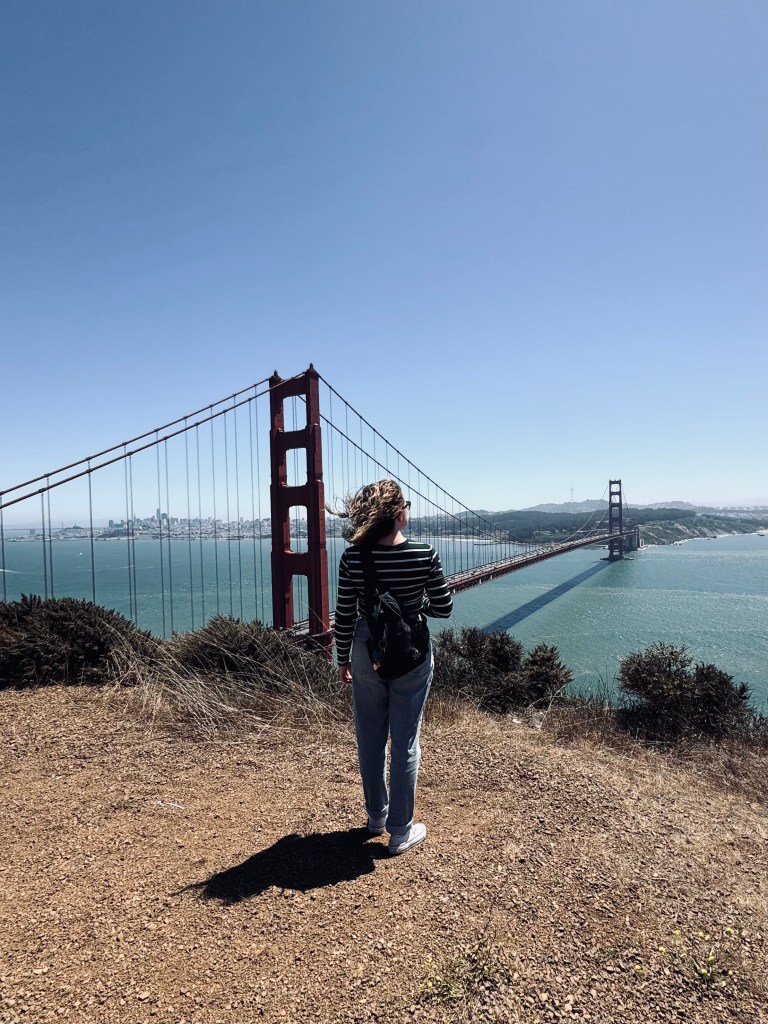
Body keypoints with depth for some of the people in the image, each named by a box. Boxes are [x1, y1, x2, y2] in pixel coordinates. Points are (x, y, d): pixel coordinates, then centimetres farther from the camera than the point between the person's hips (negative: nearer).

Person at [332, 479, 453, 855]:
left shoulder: (352, 557, -11)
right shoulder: (424, 555, -14)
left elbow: (345, 616, -5)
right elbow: (443, 609, -6)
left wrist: (343, 659, 9)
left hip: (366, 654, 2)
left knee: (370, 740, 18)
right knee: (405, 743, 10)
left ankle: (376, 817, 37)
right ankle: (401, 831, 22)